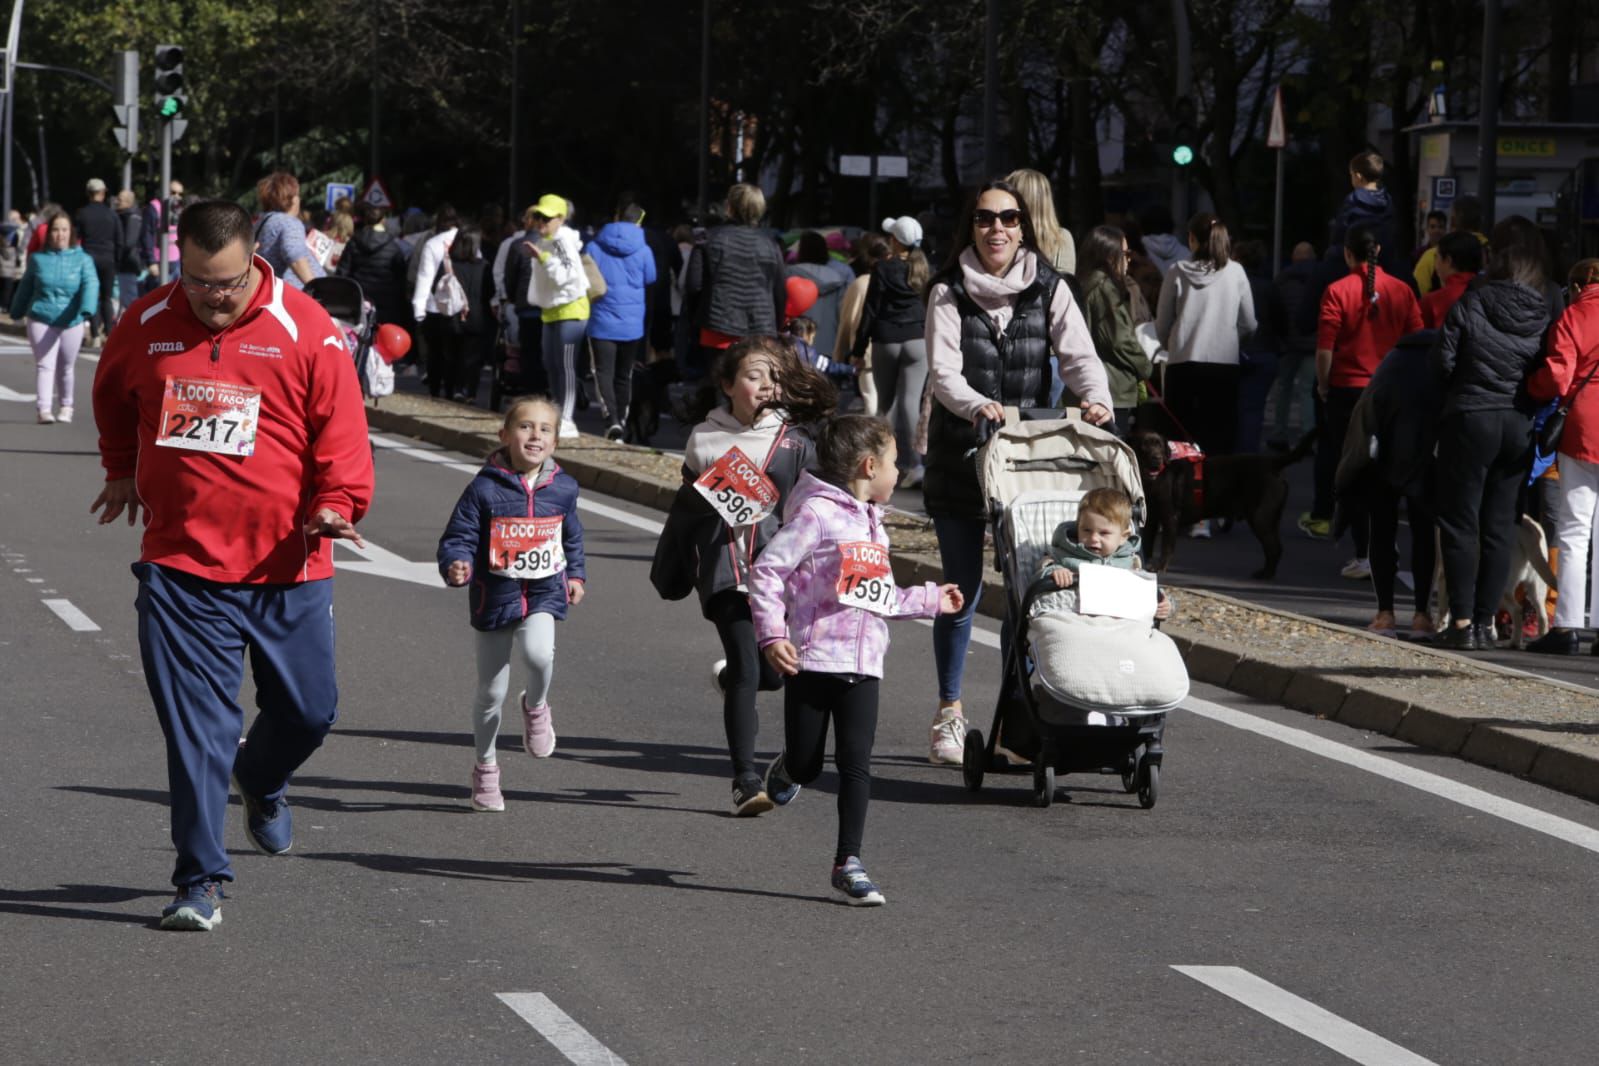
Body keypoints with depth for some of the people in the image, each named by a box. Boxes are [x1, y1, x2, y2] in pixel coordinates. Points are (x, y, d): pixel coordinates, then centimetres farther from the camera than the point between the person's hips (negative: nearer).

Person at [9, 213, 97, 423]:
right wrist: (17, 312, 23)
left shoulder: (82, 259, -2)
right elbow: (25, 287, 15)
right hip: (41, 320, 0)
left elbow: (91, 284, -15)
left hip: (71, 321, 0)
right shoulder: (38, 259, 3)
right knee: (44, 364, -10)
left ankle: (66, 406, 30)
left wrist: (87, 310, -32)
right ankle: (44, 410, -17)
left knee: (66, 367, 12)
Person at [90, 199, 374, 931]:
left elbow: (340, 429, -6)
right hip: (180, 563, 0)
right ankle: (200, 880, 1)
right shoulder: (146, 326, 2)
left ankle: (261, 782, 45)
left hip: (287, 565, 0)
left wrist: (336, 503, -20)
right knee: (196, 726, -5)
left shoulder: (304, 330, -7)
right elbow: (113, 398, 23)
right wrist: (123, 469, 30)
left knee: (308, 711, 11)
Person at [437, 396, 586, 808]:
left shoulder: (562, 489, 0)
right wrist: (456, 566, -29)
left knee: (538, 652, -30)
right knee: (491, 691, 9)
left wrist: (576, 575, 15)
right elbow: (458, 537, -10)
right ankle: (485, 767, 29)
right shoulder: (484, 489, -11)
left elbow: (572, 537, 19)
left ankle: (536, 706, 4)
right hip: (494, 599, -1)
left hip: (544, 594, 1)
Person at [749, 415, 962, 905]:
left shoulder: (872, 522, 18)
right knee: (807, 767, 2)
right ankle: (788, 769, 38)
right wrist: (772, 634, -19)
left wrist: (930, 600, 33)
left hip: (863, 666, 6)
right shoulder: (816, 513, -9)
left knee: (857, 764, -4)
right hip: (812, 661, -6)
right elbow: (766, 572, -12)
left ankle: (849, 861, 0)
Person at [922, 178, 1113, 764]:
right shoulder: (949, 292, 0)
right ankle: (949, 714, 14)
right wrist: (976, 405, -32)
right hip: (959, 457, -1)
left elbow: (1079, 354, -7)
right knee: (961, 589, 1)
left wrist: (1096, 397, -29)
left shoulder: (1048, 289, 4)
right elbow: (943, 371, -11)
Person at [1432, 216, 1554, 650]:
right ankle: (1486, 621, 11)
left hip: (1471, 419, -3)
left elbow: (1443, 361, -10)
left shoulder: (1472, 302, -12)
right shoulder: (1544, 313, -2)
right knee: (1499, 524, 11)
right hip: (1520, 425, 4)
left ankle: (1462, 621, 0)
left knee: (1460, 521, 4)